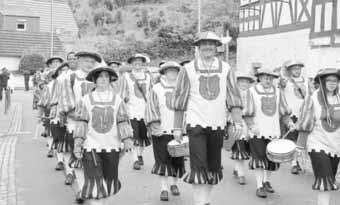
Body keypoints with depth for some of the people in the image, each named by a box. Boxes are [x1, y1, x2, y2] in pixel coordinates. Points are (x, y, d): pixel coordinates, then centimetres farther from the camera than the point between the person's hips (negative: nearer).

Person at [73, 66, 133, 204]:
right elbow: (81, 124, -1)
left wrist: (127, 141, -6)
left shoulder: (117, 100, 4)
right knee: (94, 181, -7)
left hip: (112, 147, 2)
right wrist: (77, 145, -6)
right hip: (91, 146, -2)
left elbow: (123, 122, 2)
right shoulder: (86, 100, 1)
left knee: (108, 180, 13)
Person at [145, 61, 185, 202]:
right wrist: (154, 124, -11)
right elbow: (151, 110, 0)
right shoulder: (156, 89, 2)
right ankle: (164, 188, 7)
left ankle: (174, 183, 28)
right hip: (161, 131, -2)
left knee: (177, 160, 8)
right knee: (162, 160, -1)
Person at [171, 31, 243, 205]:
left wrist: (238, 122, -5)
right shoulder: (188, 69, 1)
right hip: (196, 124, -2)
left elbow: (234, 98, 4)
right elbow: (179, 100, 2)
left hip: (218, 124, 3)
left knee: (213, 166, 10)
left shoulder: (226, 69, 5)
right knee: (198, 166, -8)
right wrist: (177, 127, 1)